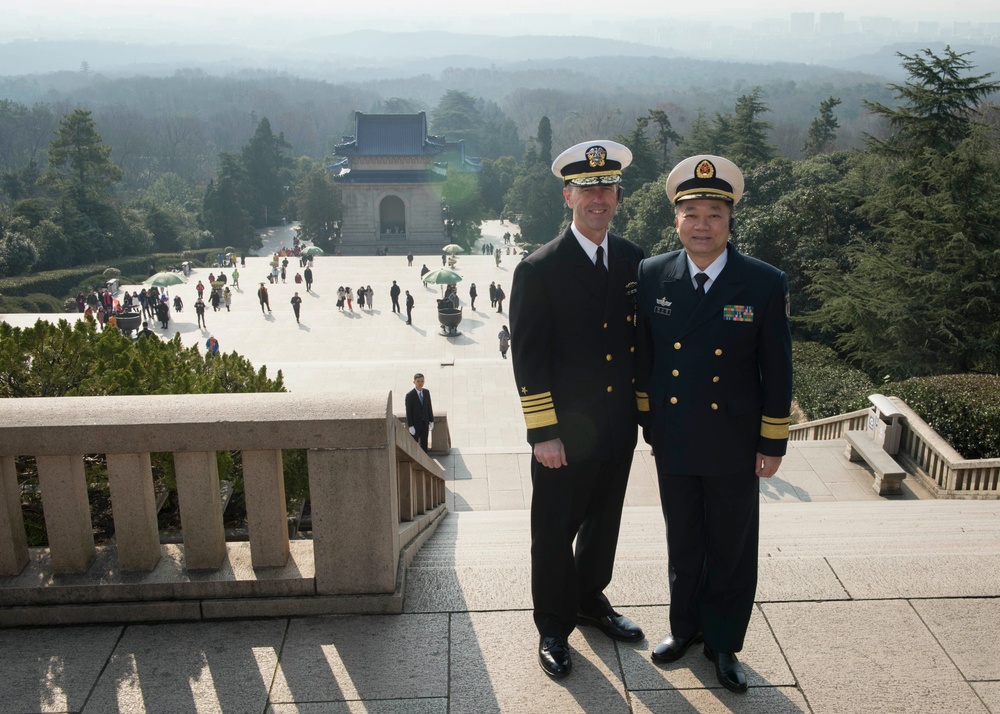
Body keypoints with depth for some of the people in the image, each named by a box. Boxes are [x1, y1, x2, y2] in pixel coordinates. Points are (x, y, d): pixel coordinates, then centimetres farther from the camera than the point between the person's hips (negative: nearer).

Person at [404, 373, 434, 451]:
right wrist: (410, 426, -16)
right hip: (415, 424, -5)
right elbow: (408, 411, -14)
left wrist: (431, 421, 5)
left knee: (424, 444, 14)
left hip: (425, 424, 5)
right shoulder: (409, 395, -16)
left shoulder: (426, 392, 0)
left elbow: (429, 407, 7)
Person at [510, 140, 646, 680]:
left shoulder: (632, 259, 4)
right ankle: (554, 628, 29)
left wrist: (643, 408, 10)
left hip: (619, 428, 5)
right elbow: (527, 357, -14)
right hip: (564, 433, -5)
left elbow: (639, 338, 12)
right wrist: (543, 432, -16)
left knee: (603, 524, 21)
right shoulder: (540, 269, -13)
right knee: (555, 534, 9)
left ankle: (590, 600, 45)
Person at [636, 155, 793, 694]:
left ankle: (722, 642, 34)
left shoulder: (765, 284, -11)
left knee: (732, 549, 13)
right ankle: (685, 625, 41)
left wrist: (774, 443, -4)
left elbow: (777, 371, -6)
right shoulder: (651, 276, -5)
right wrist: (646, 422, 7)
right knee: (682, 543, 19)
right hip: (673, 442, 2)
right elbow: (642, 355, 4)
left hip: (735, 444, -1)